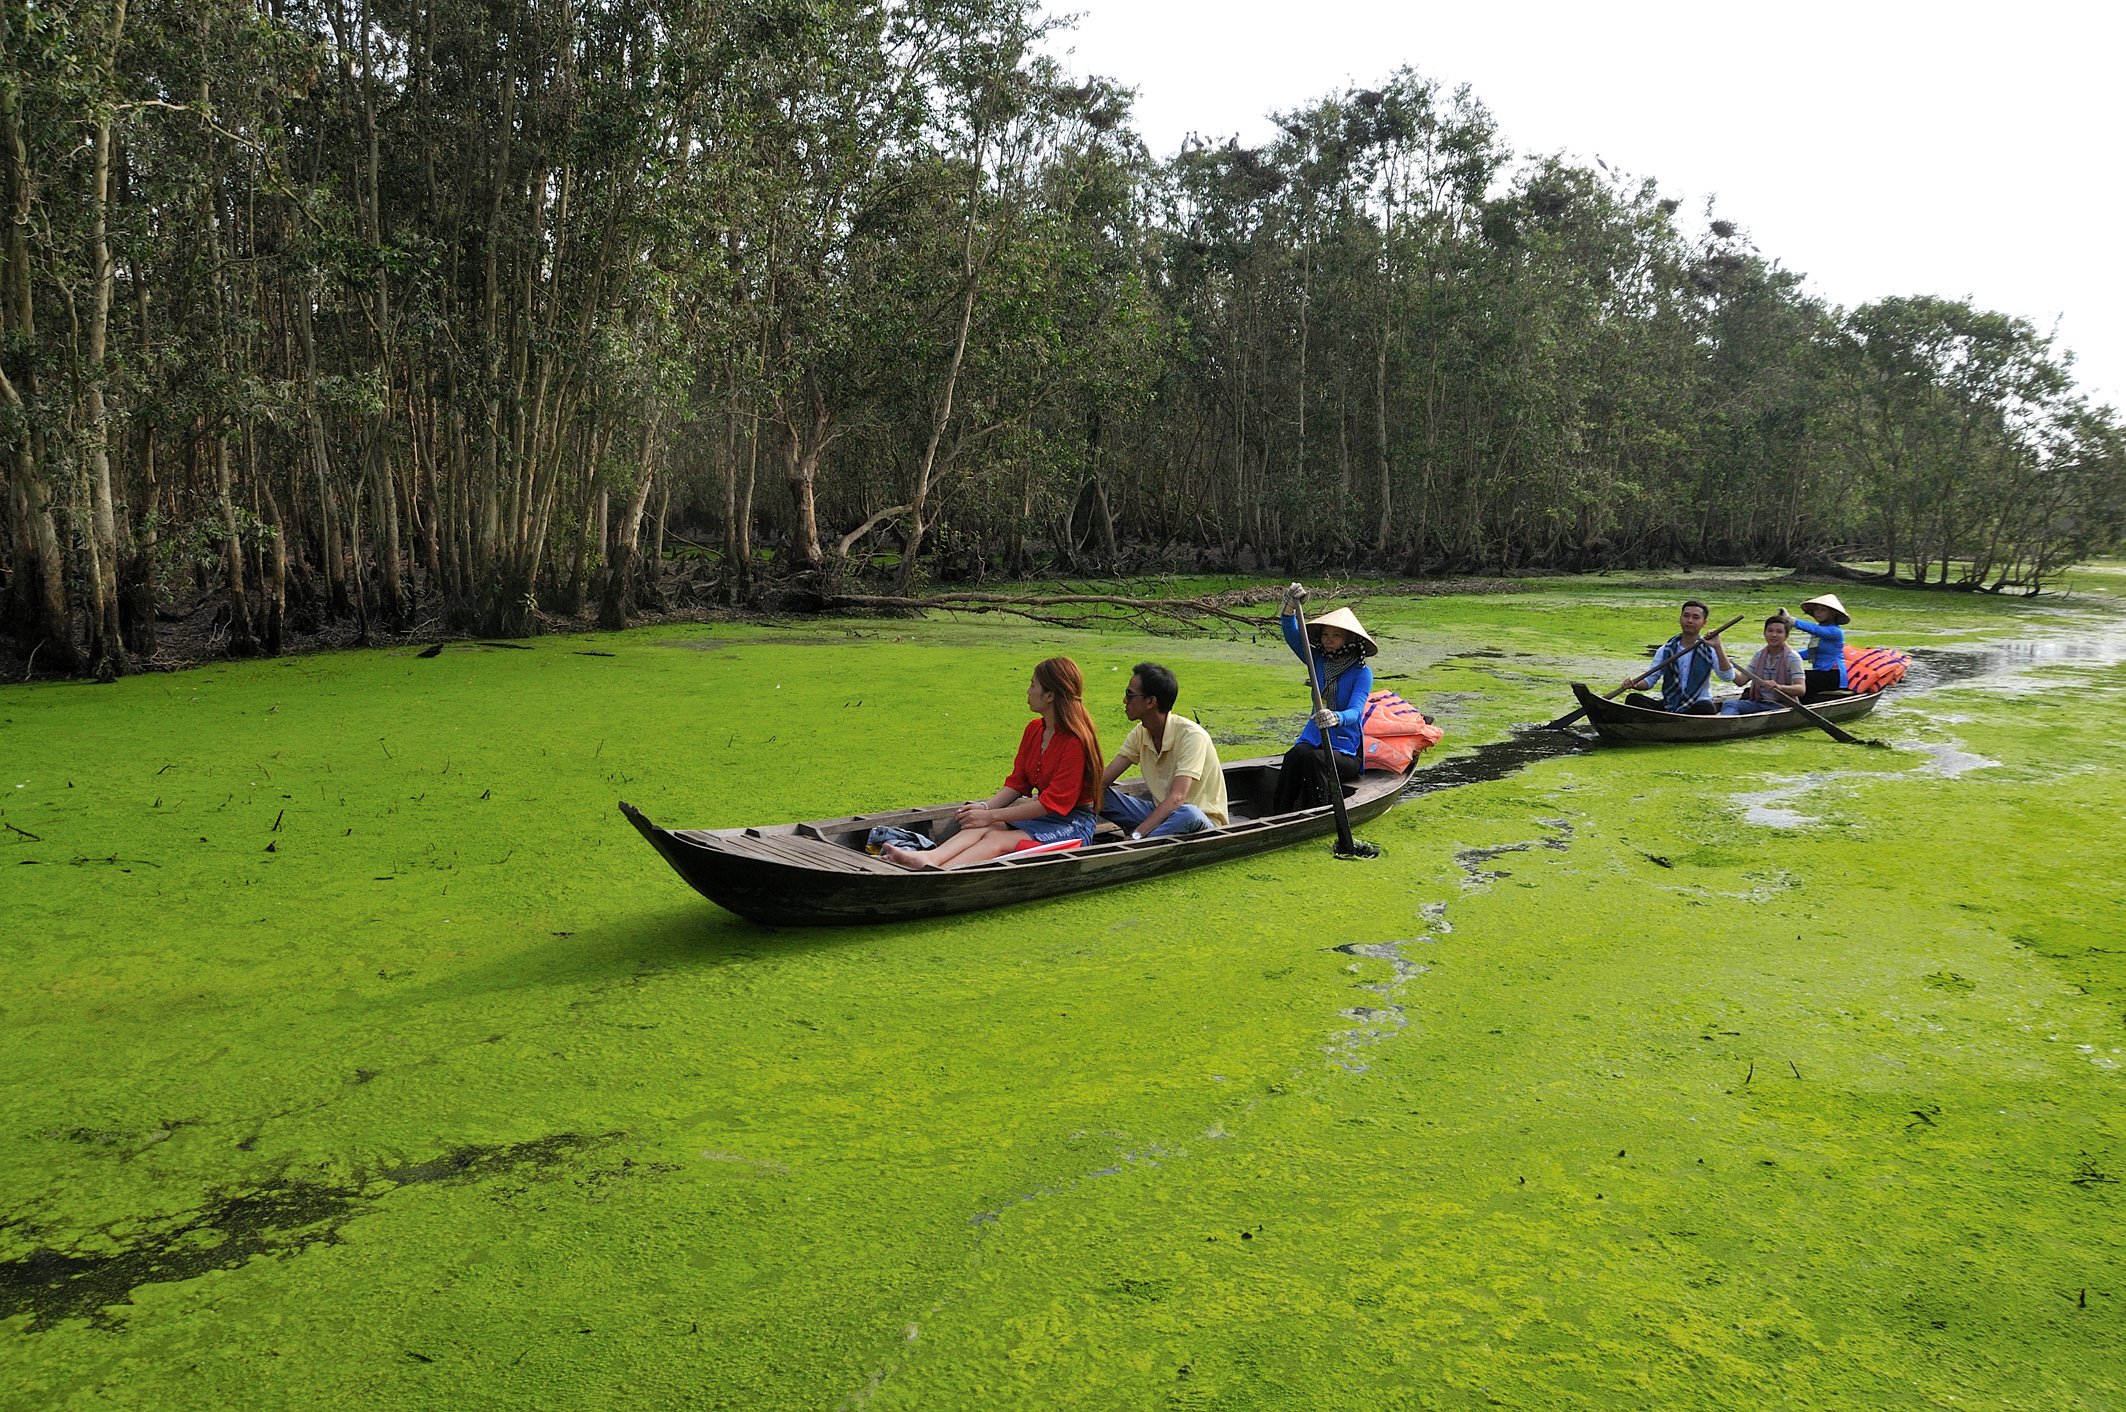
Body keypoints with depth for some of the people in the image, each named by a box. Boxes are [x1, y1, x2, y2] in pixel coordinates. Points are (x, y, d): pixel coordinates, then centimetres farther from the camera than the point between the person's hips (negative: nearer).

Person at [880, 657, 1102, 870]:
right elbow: (1017, 783, 10)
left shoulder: (1075, 741, -17)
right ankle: (929, 858, -46)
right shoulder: (1034, 729, 10)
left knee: (996, 839, -29)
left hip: (1073, 824, -7)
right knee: (982, 828, -21)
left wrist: (991, 816, -20)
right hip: (1040, 815, 7)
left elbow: (1052, 803, -20)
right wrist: (985, 807, -9)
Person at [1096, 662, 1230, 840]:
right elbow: (1102, 781, -5)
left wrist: (1136, 835, -40)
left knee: (1187, 814, -41)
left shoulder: (1191, 735, -22)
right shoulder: (1140, 733, 0)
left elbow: (1176, 798, -32)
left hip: (1200, 820, -7)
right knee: (1102, 795, -12)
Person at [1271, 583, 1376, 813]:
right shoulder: (1318, 662, 9)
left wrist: (1336, 718, -45)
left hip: (1347, 753, -3)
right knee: (1295, 755, -31)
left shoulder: (1362, 673, -5)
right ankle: (1278, 817, -33)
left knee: (1313, 759, -35)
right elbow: (1292, 636, -4)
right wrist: (1289, 608, -24)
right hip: (1313, 740, 4)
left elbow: (1355, 712, -21)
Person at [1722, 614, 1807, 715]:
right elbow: (1741, 680, 5)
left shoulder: (1792, 657, -5)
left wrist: (1779, 687, -34)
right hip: (1758, 702, 5)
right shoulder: (1759, 655, 11)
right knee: (1729, 703, -24)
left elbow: (1801, 689, -14)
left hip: (1782, 706, -4)